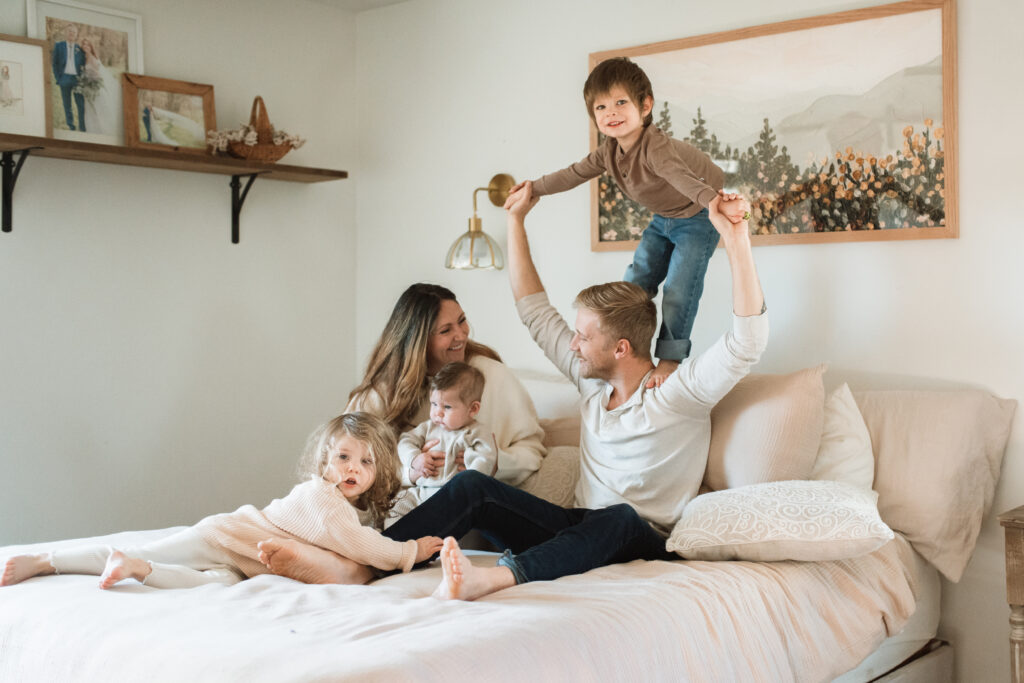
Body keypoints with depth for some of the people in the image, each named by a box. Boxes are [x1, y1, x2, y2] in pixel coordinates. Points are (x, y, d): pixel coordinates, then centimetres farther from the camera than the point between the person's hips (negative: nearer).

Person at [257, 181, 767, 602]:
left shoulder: (680, 392, -8)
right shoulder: (591, 378, 10)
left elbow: (747, 341, -23)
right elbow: (534, 310, 18)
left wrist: (735, 241, -31)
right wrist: (516, 220, 19)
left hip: (645, 542, -6)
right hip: (581, 528, 6)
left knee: (620, 518, -42)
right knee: (473, 486, -14)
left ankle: (493, 578, -63)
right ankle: (356, 564, -25)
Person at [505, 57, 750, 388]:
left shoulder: (655, 147, -37)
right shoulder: (609, 152, -11)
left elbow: (685, 180, -54)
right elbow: (574, 174, 4)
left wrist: (721, 204, -70)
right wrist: (533, 189, 11)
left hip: (697, 218, -8)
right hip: (663, 219, 8)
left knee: (678, 288, -15)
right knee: (635, 282, 5)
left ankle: (670, 358, -7)